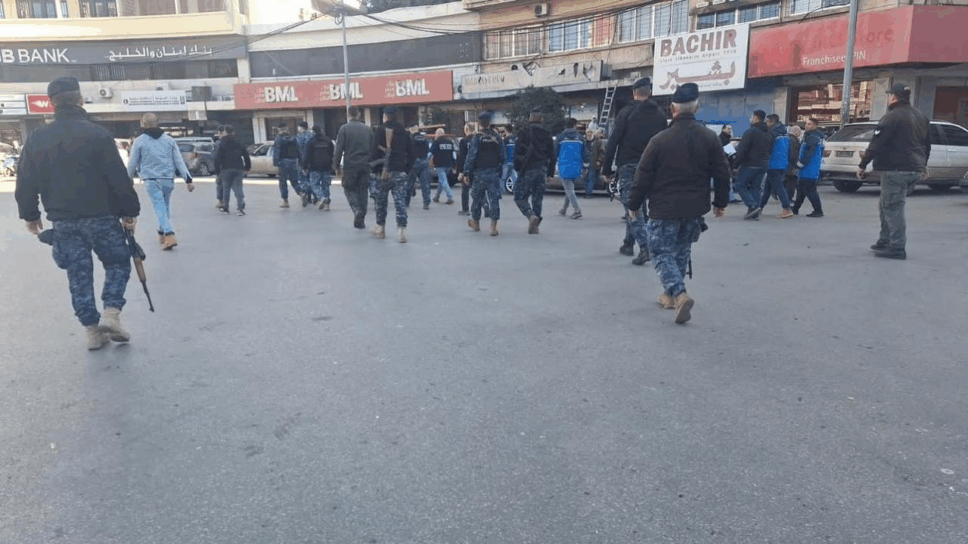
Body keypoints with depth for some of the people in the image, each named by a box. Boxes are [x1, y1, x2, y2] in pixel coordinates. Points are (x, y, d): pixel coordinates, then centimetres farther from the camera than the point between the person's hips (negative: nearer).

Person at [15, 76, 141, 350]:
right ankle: (111, 314, -4)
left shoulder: (36, 139, 4)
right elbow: (119, 178, -12)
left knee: (78, 274, 11)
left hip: (62, 221, 4)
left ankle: (92, 330, 13)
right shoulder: (97, 134, -10)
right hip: (101, 217, -4)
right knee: (118, 263, 13)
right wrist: (130, 212, -2)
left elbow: (25, 183, 8)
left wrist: (30, 215, 20)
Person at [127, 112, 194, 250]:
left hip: (151, 180, -4)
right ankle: (162, 234, 31)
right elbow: (179, 161, 3)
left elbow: (132, 162, 4)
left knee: (159, 207, -8)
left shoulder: (140, 141, -2)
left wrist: (129, 178, 21)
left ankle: (170, 236, -25)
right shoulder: (169, 140, 7)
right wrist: (188, 179, 2)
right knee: (165, 206, 18)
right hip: (168, 179, 4)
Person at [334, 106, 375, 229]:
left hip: (350, 165, -3)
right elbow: (372, 148, 9)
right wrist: (371, 164, 14)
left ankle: (357, 210, -16)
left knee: (349, 189, 9)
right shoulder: (367, 129, 8)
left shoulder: (344, 129, -4)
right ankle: (361, 219, 9)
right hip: (365, 165, 3)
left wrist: (337, 166, 0)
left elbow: (339, 149, -7)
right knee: (362, 191, 9)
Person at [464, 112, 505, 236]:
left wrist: (466, 172, -6)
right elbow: (502, 157, 9)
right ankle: (493, 226, -6)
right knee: (494, 199, 0)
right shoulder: (497, 137, 4)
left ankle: (476, 223, 27)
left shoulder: (476, 138, -8)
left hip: (479, 173, -2)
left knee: (477, 198, 13)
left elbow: (471, 156, -10)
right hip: (494, 173, 2)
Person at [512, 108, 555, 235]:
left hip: (527, 170, -5)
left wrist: (517, 168, 1)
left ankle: (531, 215, -23)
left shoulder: (524, 134, -6)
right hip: (541, 169, 5)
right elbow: (552, 155, 10)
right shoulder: (547, 135, 9)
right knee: (537, 198, 11)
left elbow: (518, 152, -7)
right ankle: (534, 225, 11)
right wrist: (550, 172, 14)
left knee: (520, 197, 1)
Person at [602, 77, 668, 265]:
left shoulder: (626, 112, -4)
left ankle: (644, 247, -19)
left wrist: (607, 168, -4)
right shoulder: (660, 115, 9)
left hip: (628, 165, -5)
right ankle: (628, 243, 27)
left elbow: (613, 141, -8)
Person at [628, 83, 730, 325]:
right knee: (682, 251, 19)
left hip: (664, 209, -4)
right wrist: (721, 202, 17)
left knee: (662, 253, 2)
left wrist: (634, 204, 4)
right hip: (695, 209, 4)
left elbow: (643, 175, -8)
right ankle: (670, 294, 28)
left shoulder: (660, 140, -11)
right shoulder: (710, 138, 0)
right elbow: (722, 174, 5)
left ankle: (680, 294, -18)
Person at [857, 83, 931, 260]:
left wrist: (862, 165, -12)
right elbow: (927, 144, 26)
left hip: (895, 170, -9)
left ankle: (897, 248, -6)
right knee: (887, 205, 18)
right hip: (915, 169, 9)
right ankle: (885, 241, 22)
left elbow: (876, 145, -17)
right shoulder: (920, 117, 17)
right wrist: (923, 164, 38)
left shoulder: (892, 117, -12)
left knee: (892, 207, -5)